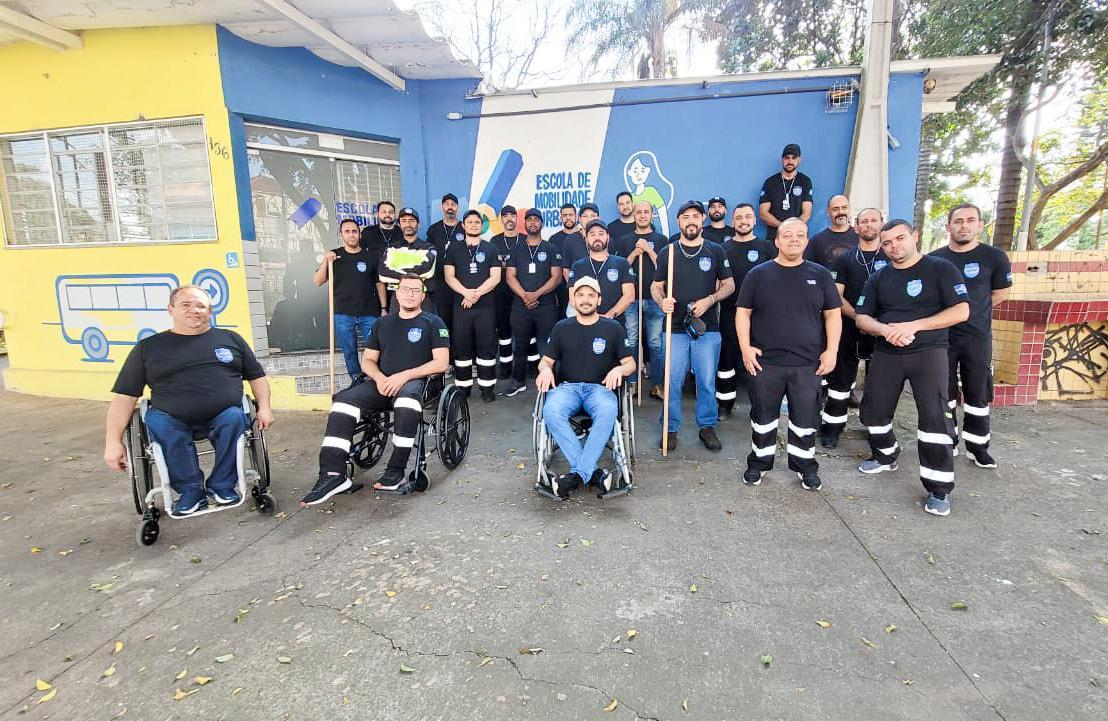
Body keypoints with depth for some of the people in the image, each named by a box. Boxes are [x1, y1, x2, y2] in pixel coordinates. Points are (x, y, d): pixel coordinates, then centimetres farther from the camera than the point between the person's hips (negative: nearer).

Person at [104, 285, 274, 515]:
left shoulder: (230, 339, 16)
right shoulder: (148, 347, 13)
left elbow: (256, 376, 18)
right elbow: (125, 395, 9)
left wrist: (264, 407, 1)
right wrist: (113, 441, -1)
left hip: (224, 416, 0)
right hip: (172, 420, 0)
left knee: (235, 418, -31)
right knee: (156, 422, -31)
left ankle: (222, 485, -10)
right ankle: (190, 489, -14)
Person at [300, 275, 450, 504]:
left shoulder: (433, 323, 9)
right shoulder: (383, 323, 22)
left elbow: (441, 363, -2)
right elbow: (367, 360, 19)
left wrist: (404, 376, -12)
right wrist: (379, 378, -5)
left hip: (415, 382, -4)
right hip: (382, 383, 4)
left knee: (407, 399, -40)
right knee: (343, 402, -24)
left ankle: (396, 472, -29)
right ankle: (333, 474, -28)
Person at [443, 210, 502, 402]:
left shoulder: (490, 249, 9)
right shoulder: (454, 248, 11)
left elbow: (495, 277, 0)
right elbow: (449, 276, 3)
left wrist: (477, 293, -12)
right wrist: (466, 292, -13)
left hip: (485, 306, -1)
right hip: (461, 306, 1)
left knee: (487, 347, 0)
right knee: (461, 347, 3)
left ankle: (487, 387, 7)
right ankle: (463, 388, 11)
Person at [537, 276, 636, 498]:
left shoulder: (613, 328, 12)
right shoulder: (562, 327, 16)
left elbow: (630, 363, 11)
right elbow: (546, 360, 17)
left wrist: (619, 369, -13)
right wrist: (545, 369, -8)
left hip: (600, 387, -1)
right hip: (567, 386, 1)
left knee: (607, 413, -38)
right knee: (551, 412, -34)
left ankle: (578, 474, -31)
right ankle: (593, 472, -32)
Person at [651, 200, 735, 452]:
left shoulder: (715, 251, 6)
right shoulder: (667, 252, 7)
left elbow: (729, 284, 9)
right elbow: (656, 286, 9)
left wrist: (710, 300, -9)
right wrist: (662, 301, -13)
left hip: (707, 329, 0)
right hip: (675, 328, 0)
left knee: (707, 381, 6)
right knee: (672, 381, 3)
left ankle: (707, 426, 22)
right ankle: (671, 428, 17)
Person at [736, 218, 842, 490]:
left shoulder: (820, 274, 7)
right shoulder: (758, 274, 3)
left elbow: (833, 314, 8)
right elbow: (743, 312, 2)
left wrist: (831, 350, -2)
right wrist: (746, 347, -8)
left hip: (808, 364, 1)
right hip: (765, 362, -1)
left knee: (806, 418, 8)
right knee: (763, 416, 10)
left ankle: (805, 466, 26)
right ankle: (759, 462, 26)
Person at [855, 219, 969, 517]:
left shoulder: (940, 268, -2)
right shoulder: (878, 278, 9)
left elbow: (961, 311, -9)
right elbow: (861, 317, 5)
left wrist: (913, 326, -20)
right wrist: (885, 329, -17)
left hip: (929, 353, -4)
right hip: (886, 355, 4)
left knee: (934, 416, -15)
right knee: (873, 412, 9)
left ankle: (939, 489, -4)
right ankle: (886, 456, 37)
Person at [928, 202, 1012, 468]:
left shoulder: (994, 257, -3)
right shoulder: (934, 259, 1)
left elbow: (999, 294, 8)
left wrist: (972, 309, 8)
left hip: (977, 336, -1)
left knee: (977, 393, 5)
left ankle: (977, 445, 18)